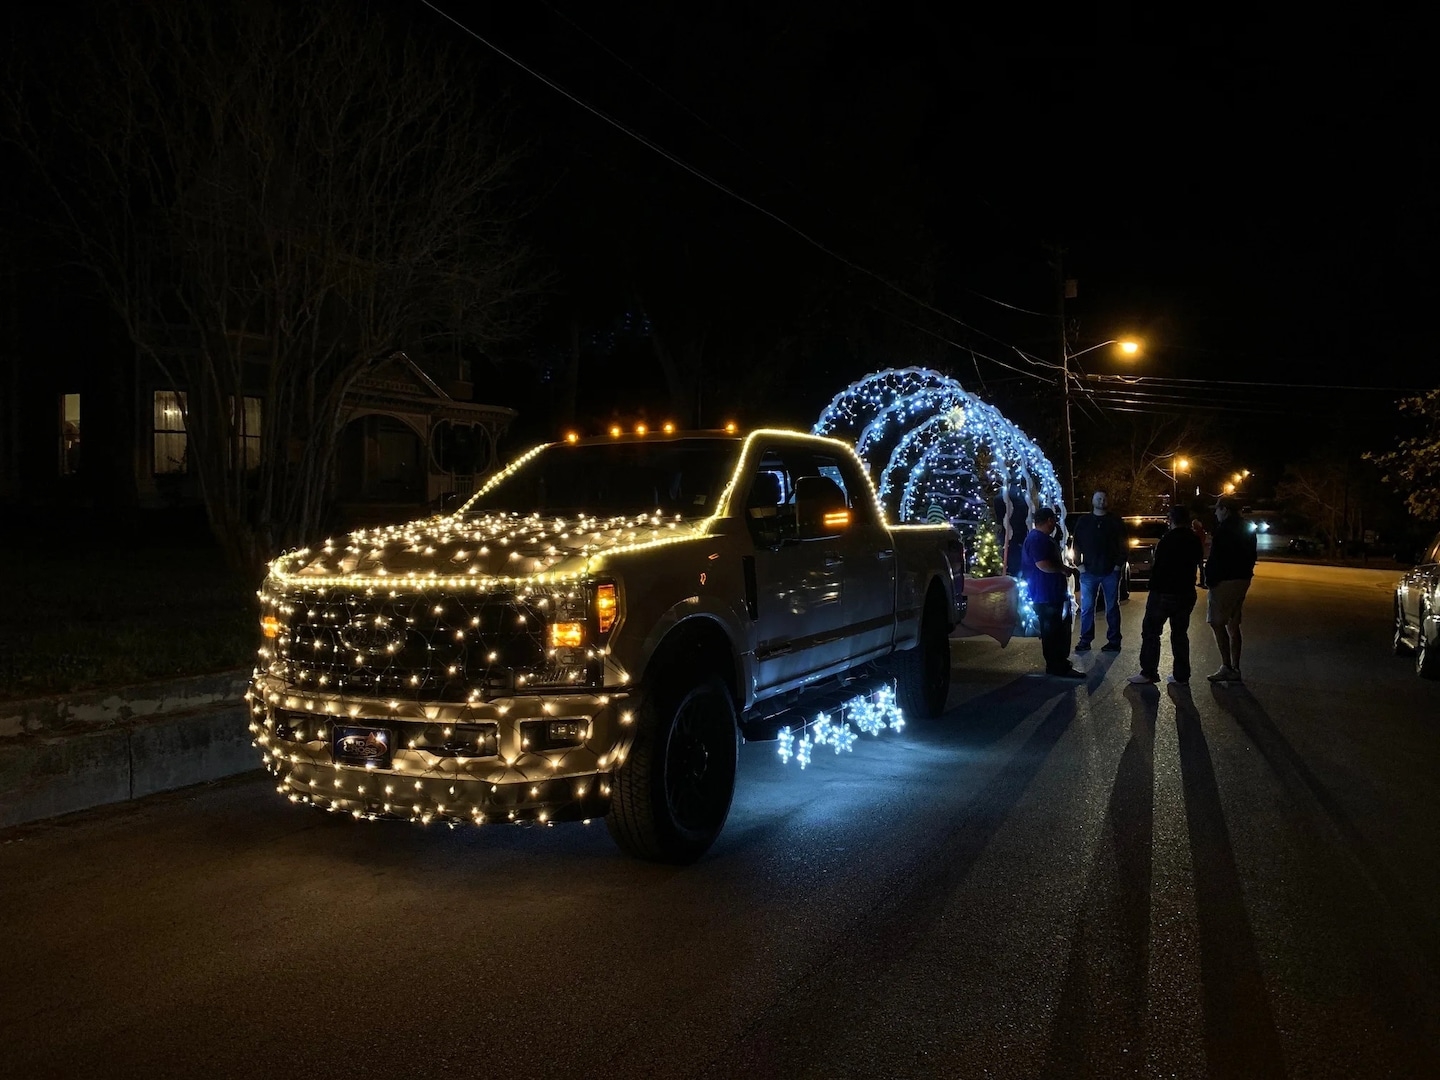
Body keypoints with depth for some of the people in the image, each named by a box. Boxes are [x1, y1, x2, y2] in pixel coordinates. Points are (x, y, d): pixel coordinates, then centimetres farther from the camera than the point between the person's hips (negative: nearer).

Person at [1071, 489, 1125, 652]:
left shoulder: (1115, 521, 6)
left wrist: (1119, 564, -4)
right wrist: (1080, 564, -2)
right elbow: (1077, 545, 8)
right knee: (1086, 607, -1)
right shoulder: (1083, 521, 8)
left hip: (1111, 572, -1)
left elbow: (1122, 544, 5)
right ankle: (1085, 641, 5)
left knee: (1112, 608, 5)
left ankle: (1114, 641, 9)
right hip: (1089, 571, 1)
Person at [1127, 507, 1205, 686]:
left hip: (1164, 592, -6)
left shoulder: (1168, 539, -15)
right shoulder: (1195, 540, 5)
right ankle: (1181, 675, 11)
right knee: (1180, 633, 12)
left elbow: (1159, 566, -16)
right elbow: (1198, 563, 15)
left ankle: (1149, 672, 0)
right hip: (1186, 593, 7)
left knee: (1151, 631, 2)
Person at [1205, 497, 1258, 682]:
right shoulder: (1246, 530, 16)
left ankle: (1227, 667, -13)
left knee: (1217, 622, -8)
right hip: (1242, 579, 10)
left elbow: (1217, 557, -19)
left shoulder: (1225, 529, -14)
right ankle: (1235, 668, 14)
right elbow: (1250, 556, 20)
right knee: (1232, 625, 13)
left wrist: (1209, 578, -12)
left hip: (1225, 581, -10)